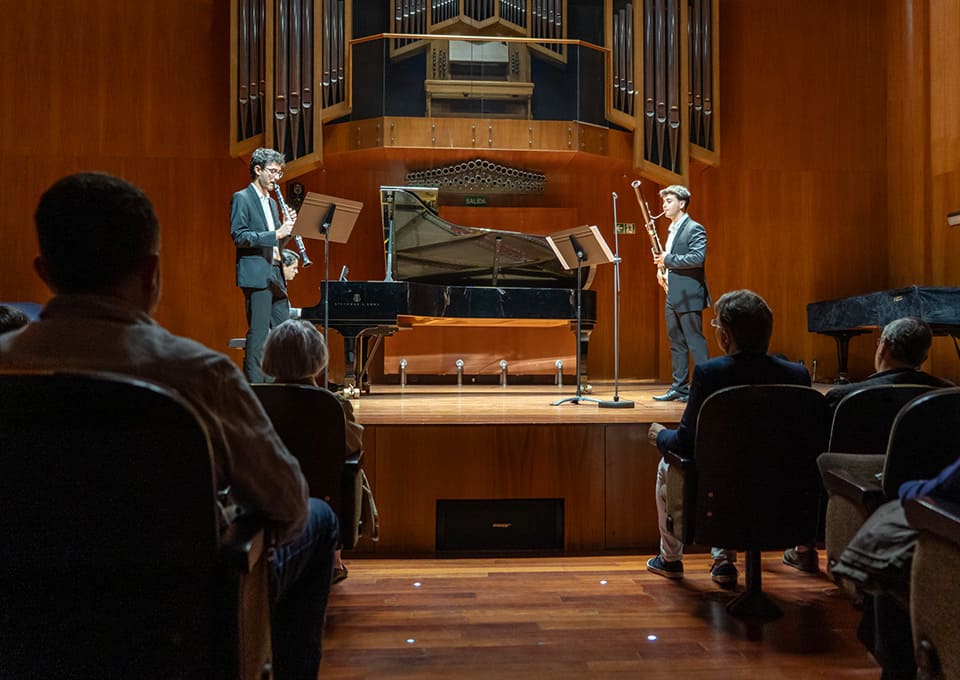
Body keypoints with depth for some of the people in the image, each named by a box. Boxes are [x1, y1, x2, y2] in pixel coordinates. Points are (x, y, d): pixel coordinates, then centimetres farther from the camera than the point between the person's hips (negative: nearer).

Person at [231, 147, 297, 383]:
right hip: (256, 275, -8)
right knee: (258, 333, -7)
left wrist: (286, 228, 5)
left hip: (275, 275, 8)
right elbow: (239, 237, -14)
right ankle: (254, 384, -1)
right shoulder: (242, 198, -2)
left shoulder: (272, 202, 21)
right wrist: (276, 233, -19)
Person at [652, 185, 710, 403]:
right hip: (673, 295, 9)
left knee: (695, 342, -6)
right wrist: (662, 264, 6)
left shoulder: (694, 229, -9)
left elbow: (698, 258, -23)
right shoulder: (672, 230, 19)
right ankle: (679, 388, 18)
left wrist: (668, 259, -18)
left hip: (689, 296, -9)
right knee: (676, 343, 11)